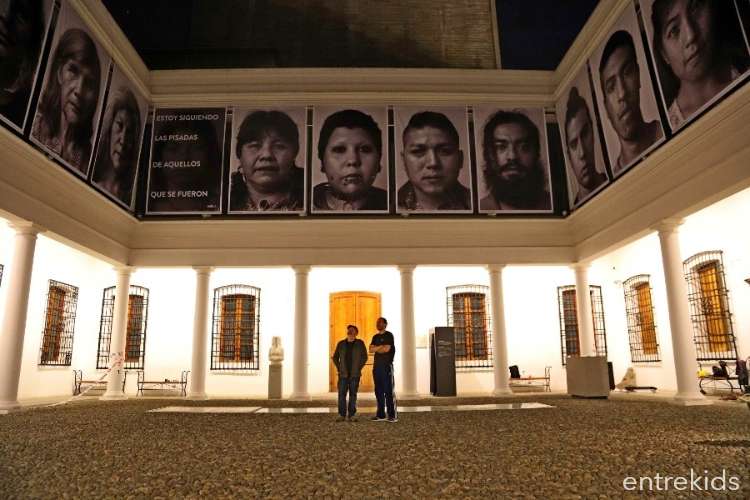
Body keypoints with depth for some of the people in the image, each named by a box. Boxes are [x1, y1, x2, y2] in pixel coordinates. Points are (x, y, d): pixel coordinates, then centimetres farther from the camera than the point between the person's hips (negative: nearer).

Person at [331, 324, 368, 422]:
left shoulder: (360, 343, 2)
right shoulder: (341, 344, 7)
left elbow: (364, 357, 3)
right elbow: (335, 357, 13)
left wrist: (359, 368, -3)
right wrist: (338, 368, 4)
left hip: (354, 374, -1)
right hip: (343, 374, 1)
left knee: (353, 394, 3)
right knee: (341, 394, -2)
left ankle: (352, 415, 10)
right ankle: (341, 415, 7)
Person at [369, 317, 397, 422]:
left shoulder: (389, 335, -1)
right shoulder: (375, 337, 18)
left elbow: (386, 349, -13)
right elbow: (371, 350, 5)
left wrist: (376, 349, 2)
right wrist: (381, 346, -7)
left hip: (386, 366, -7)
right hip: (376, 366, 7)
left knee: (388, 391, -7)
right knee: (378, 391, 7)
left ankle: (393, 415, -5)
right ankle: (381, 415, 13)